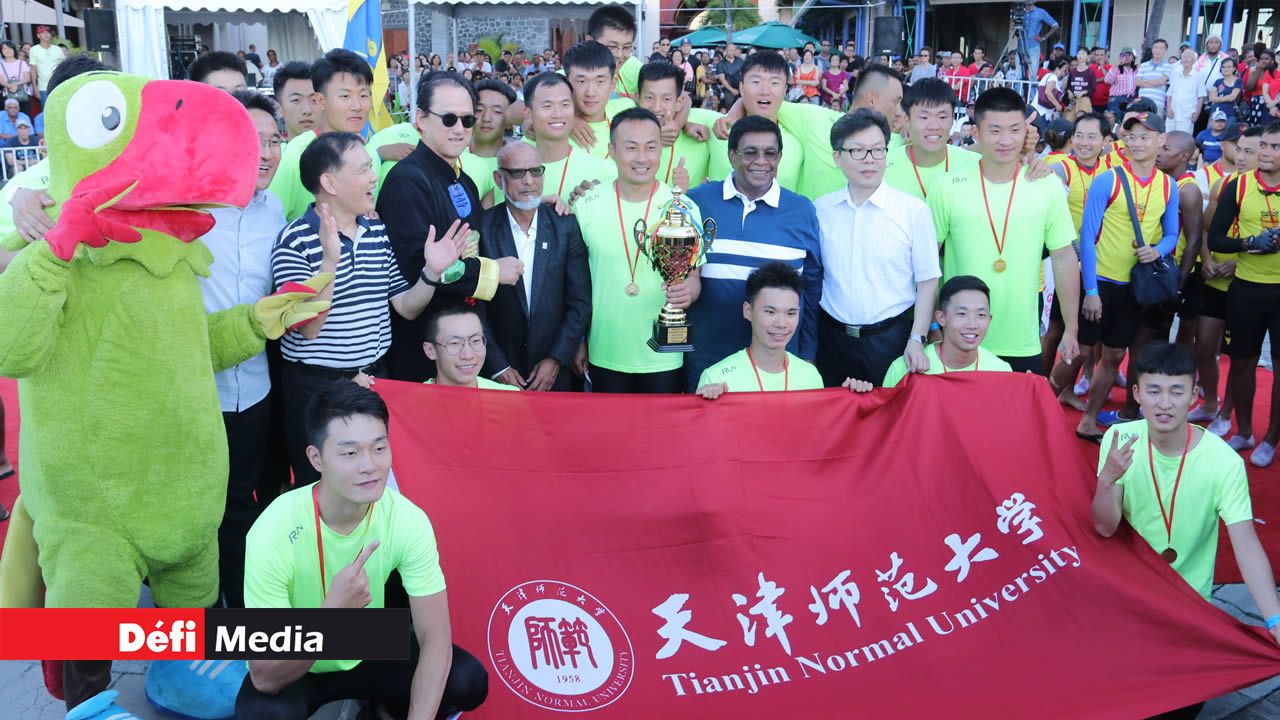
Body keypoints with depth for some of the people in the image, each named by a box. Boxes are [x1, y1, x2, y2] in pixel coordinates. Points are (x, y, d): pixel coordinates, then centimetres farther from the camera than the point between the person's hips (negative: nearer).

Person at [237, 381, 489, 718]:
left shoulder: (408, 520, -22)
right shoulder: (274, 533, -31)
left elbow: (436, 639, -18)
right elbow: (265, 677, -30)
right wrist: (333, 611, -45)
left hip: (368, 653, 3)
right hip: (291, 669, -3)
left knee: (469, 682, -18)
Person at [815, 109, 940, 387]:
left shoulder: (914, 210, -6)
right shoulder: (820, 210, 1)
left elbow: (927, 281, -3)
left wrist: (917, 339, -10)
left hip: (892, 339, -2)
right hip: (833, 339, 2)